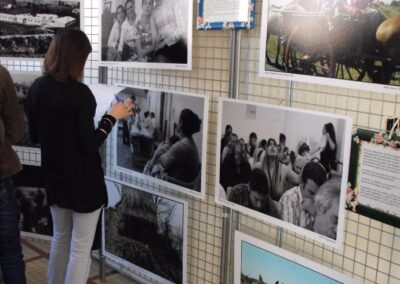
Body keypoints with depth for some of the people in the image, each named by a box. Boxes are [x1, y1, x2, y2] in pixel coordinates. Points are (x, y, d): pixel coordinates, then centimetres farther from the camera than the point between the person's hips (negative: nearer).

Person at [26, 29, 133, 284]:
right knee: (81, 247, 6)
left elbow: (35, 135, 9)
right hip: (83, 179, -7)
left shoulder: (37, 88, 0)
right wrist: (112, 116, -9)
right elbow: (90, 144, -19)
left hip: (54, 175, 7)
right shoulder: (79, 93, -21)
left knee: (60, 238, 23)